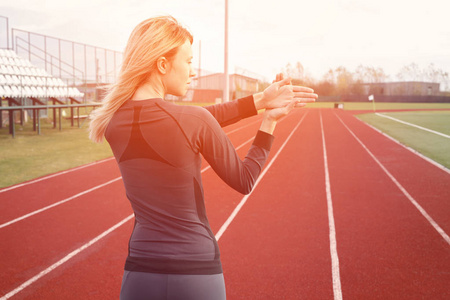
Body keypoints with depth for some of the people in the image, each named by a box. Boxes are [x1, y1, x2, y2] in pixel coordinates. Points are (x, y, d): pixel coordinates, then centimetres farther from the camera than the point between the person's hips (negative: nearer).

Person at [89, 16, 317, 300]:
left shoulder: (113, 121, -3)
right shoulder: (193, 120, -18)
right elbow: (244, 181, -4)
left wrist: (260, 100, 6)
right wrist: (269, 121, 6)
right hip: (197, 272, -3)